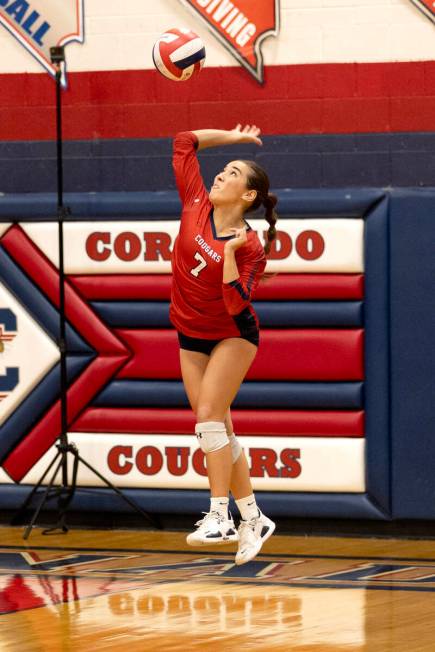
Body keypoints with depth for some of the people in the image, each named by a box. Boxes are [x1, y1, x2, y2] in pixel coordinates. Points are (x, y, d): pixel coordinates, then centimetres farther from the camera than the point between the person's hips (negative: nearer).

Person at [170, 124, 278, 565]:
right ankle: (252, 518, 10)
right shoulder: (195, 205, -5)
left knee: (209, 413, -20)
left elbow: (235, 303, -26)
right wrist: (233, 137, 5)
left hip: (232, 335, -6)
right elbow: (184, 142, 0)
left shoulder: (250, 247, -18)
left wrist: (229, 252, -32)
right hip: (191, 336, 6)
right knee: (217, 428, 4)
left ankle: (219, 517, -21)